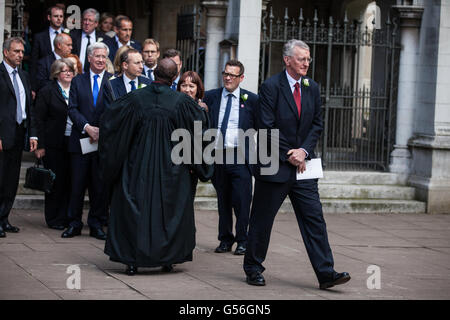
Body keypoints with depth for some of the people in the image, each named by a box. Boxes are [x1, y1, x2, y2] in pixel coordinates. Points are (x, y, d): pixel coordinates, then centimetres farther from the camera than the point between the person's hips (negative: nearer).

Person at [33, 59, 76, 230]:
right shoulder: (47, 92, -1)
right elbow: (38, 119, -4)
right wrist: (40, 145, -9)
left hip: (73, 143, 4)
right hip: (54, 144, -3)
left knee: (70, 181, 3)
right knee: (56, 182, 1)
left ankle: (66, 217, 12)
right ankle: (53, 219, 11)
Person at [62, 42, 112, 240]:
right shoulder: (78, 81, 10)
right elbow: (72, 109, 2)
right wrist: (87, 127, -12)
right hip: (80, 140, 1)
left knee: (100, 186, 3)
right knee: (77, 184, 4)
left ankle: (96, 225, 13)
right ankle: (74, 224, 13)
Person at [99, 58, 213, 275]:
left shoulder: (135, 99, -8)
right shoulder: (181, 102, -9)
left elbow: (108, 121, -2)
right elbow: (201, 122, 5)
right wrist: (202, 109, 27)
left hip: (137, 166, 0)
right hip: (170, 168, 0)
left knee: (134, 210, 7)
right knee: (169, 210, 13)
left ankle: (132, 260, 5)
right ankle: (167, 258, 16)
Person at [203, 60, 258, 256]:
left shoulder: (251, 100, 2)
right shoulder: (211, 97, 8)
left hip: (240, 157, -3)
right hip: (217, 156, 3)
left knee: (242, 200, -5)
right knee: (223, 200, 9)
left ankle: (242, 240, 6)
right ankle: (225, 239, 19)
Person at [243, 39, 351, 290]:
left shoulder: (312, 88, 10)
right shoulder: (271, 86, -8)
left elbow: (317, 124, 10)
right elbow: (267, 128, -12)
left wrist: (303, 151, -6)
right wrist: (288, 156, -12)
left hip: (302, 165, 5)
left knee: (314, 218, -2)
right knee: (262, 220, 4)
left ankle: (326, 273, -3)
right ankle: (253, 269, 19)